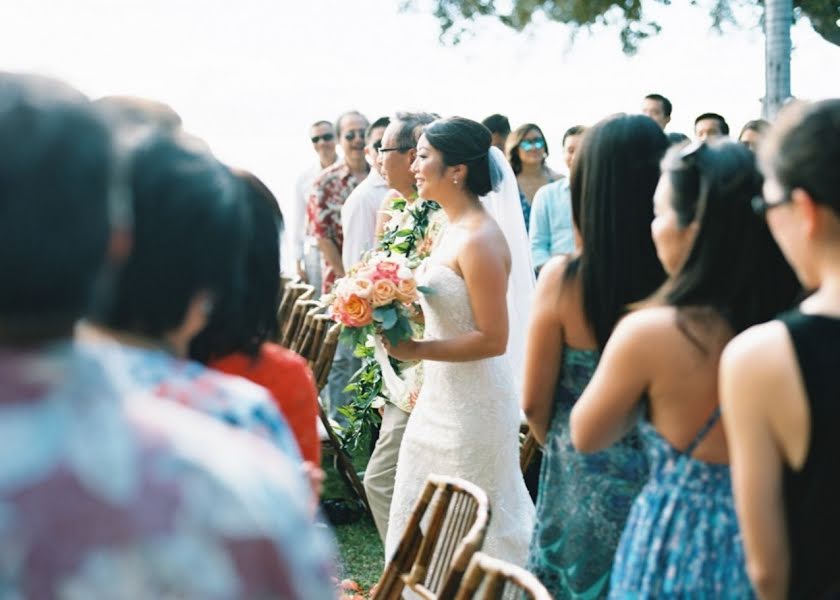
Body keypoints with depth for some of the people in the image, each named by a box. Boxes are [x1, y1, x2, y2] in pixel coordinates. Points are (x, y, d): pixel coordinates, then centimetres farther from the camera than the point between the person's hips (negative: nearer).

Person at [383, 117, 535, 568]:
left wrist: (417, 351, -23)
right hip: (445, 395, 9)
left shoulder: (479, 240, -21)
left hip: (473, 401, -9)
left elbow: (493, 339, -23)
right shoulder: (455, 228, 8)